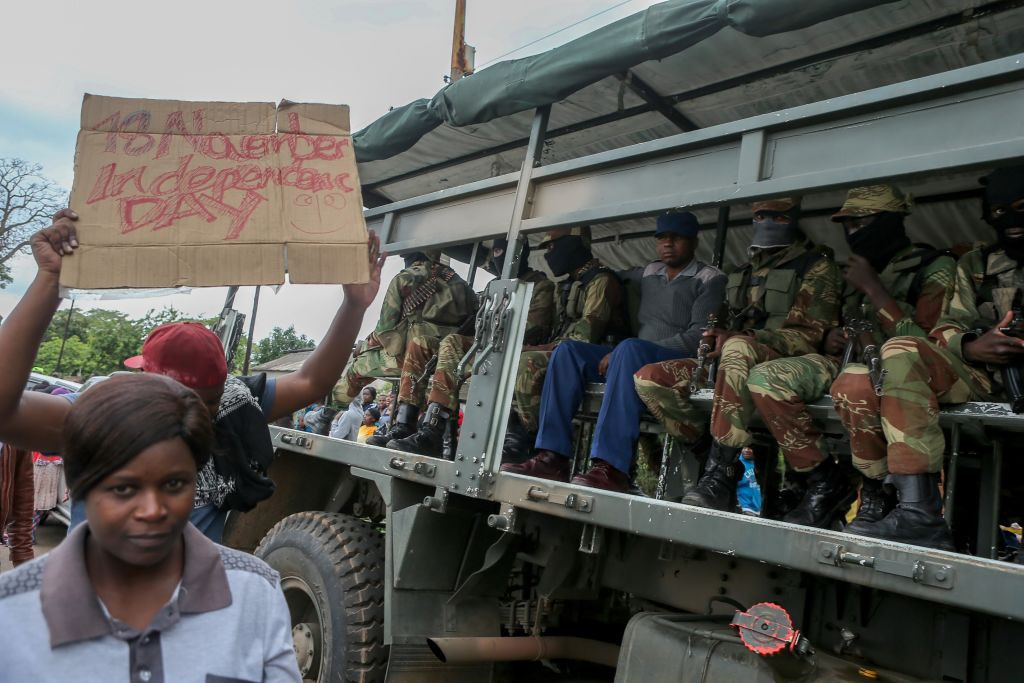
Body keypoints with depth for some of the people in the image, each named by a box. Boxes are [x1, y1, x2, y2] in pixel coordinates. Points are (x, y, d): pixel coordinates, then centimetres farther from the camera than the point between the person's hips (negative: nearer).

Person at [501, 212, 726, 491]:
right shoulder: (648, 273, 21)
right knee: (568, 350, -14)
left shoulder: (710, 279, 3)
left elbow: (699, 336, -10)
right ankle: (553, 457, -26)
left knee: (630, 349, -37)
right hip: (636, 360, 6)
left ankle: (611, 467, -47)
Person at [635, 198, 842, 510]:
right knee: (648, 379, -12)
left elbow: (807, 335, -9)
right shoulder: (746, 270, 22)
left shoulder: (815, 266, 2)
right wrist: (718, 338, 3)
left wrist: (733, 341, -20)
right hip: (735, 364, 7)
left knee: (739, 349, -42)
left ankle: (722, 473, -38)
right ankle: (716, 457, -16)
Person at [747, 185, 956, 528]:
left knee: (854, 381, -41)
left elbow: (924, 344, -15)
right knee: (764, 378, -17)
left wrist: (872, 288, -14)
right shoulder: (857, 270, 18)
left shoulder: (934, 266, -2)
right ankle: (827, 483, -9)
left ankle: (879, 493, -16)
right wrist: (831, 340, 4)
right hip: (849, 362, 7)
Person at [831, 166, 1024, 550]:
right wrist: (971, 346, -18)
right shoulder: (975, 265, 20)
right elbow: (950, 328, 7)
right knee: (901, 351, -26)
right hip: (983, 372, 3)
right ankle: (919, 513, -37)